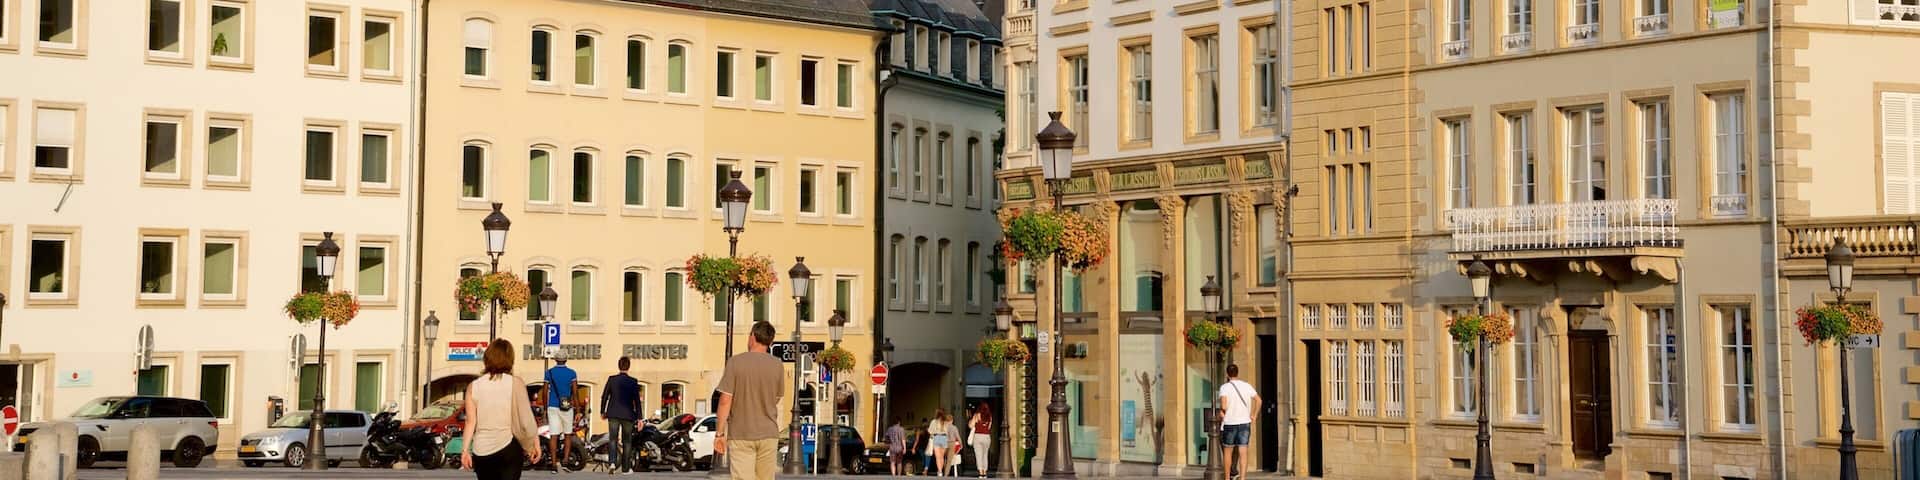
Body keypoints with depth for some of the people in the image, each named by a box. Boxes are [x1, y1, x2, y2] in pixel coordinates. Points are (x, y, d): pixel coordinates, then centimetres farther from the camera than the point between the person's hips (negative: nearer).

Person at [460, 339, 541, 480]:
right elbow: (526, 419, -8)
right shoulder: (515, 383, -7)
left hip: (481, 451, 3)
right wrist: (534, 444, 3)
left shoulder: (474, 386, 0)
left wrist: (465, 450, 5)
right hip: (508, 447, -3)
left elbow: (470, 422, -1)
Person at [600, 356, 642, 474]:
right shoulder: (633, 382, -4)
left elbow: (604, 396, 2)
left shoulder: (611, 379, -1)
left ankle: (612, 462, -25)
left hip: (613, 413, 0)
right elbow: (636, 400, -4)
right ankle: (626, 468, 13)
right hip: (628, 414, 0)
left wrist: (602, 412, 14)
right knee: (627, 441, 10)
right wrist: (639, 418, -1)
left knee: (613, 438, -1)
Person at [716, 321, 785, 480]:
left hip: (740, 435, -3)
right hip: (769, 433, 3)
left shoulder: (735, 362, -9)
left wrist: (720, 433, -6)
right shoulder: (776, 364, 0)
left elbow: (725, 400, -10)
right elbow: (776, 399, 10)